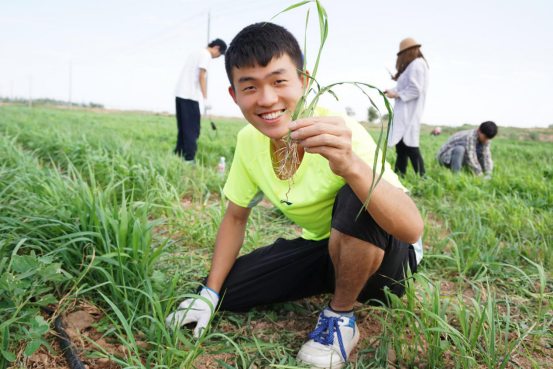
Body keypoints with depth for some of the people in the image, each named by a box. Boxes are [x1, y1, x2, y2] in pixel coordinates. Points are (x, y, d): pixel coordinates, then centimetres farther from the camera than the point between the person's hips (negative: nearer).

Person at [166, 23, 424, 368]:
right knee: (226, 290, -6)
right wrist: (210, 294, -3)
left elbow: (412, 229, -39)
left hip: (383, 253, -5)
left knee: (357, 199, -37)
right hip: (323, 248, 5)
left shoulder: (341, 134, -29)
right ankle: (333, 285, 12)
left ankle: (341, 318, -9)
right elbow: (236, 217, 3)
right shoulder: (249, 140, -11)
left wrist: (350, 165, -57)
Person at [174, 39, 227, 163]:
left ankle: (178, 155, 13)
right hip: (190, 96, -9)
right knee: (192, 130, -7)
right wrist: (205, 99, -16)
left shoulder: (196, 52, 23)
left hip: (180, 94, 9)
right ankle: (189, 159, -9)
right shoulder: (206, 54, -4)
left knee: (183, 128, 12)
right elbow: (201, 77, -13)